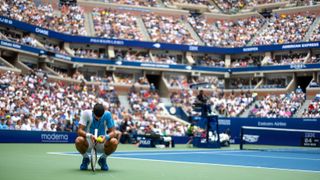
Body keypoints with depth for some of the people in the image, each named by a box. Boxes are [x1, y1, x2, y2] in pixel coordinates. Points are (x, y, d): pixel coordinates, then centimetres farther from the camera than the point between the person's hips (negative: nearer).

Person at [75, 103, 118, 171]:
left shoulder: (107, 115, -12)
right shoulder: (86, 113, -15)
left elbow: (113, 132, -13)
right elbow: (79, 131, -20)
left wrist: (106, 137, -36)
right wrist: (89, 135, -41)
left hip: (102, 144, 1)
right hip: (88, 143, -1)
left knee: (114, 142, -30)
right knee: (79, 140, -34)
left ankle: (103, 159, 2)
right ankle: (85, 158, 0)